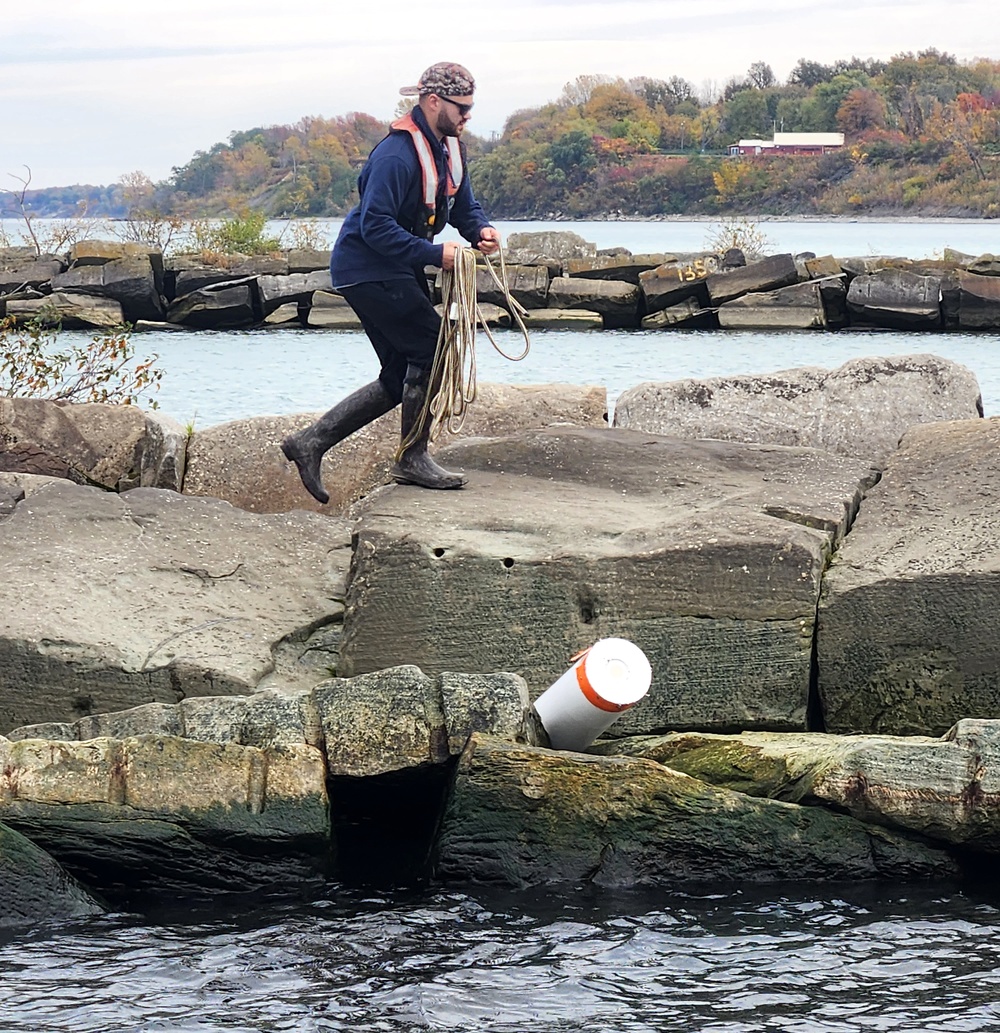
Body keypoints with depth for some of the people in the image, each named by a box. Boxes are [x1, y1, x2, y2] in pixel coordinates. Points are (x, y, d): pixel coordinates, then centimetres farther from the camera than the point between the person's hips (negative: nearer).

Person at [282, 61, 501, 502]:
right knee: (432, 347, -13)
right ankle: (412, 459, -1)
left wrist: (480, 229, -5)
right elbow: (376, 226, -27)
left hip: (399, 270, 10)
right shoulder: (397, 155, -23)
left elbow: (464, 204, 17)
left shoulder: (450, 147, 8)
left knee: (399, 380, 9)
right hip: (368, 270, -10)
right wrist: (435, 254, -29)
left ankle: (310, 441, 13)